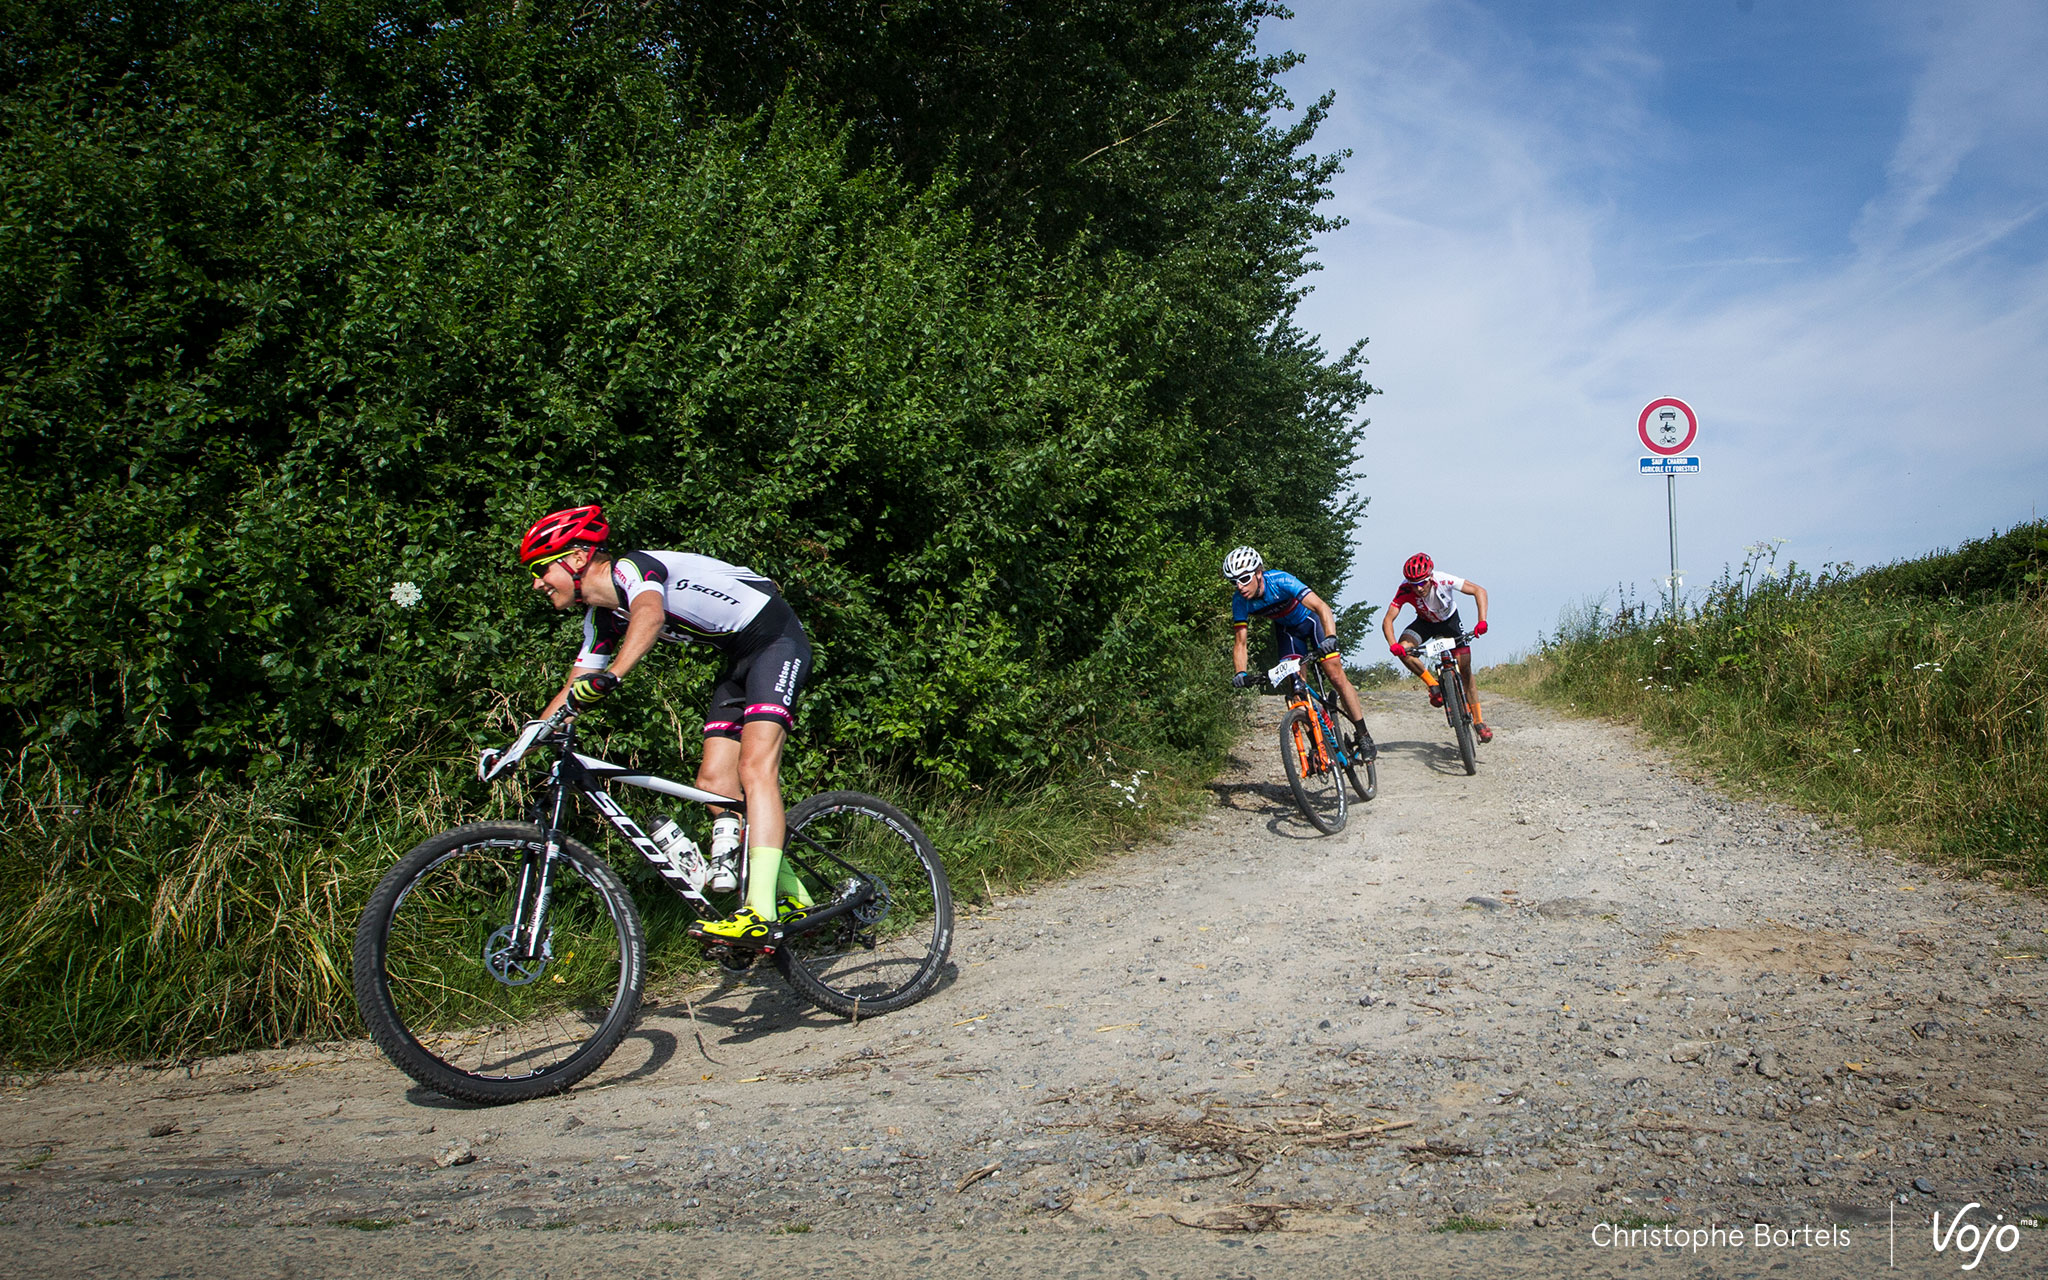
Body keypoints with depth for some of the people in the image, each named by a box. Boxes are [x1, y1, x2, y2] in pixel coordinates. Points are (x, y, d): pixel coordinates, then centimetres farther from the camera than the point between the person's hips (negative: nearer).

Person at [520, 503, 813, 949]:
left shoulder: (633, 567, -20)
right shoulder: (602, 618, 7)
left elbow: (651, 614, -43)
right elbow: (573, 693, 12)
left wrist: (609, 677, -57)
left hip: (777, 640, -9)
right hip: (739, 660, 9)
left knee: (755, 768, -22)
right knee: (714, 779, 1)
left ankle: (759, 915, -30)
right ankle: (794, 901, 7)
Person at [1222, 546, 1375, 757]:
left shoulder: (1280, 581, -37)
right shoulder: (1240, 602, -24)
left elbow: (1321, 607, -45)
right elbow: (1240, 642, -20)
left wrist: (1330, 638, -61)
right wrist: (1241, 673, -38)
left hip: (1311, 620, -4)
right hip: (1286, 628, 4)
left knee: (1337, 676, -11)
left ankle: (1363, 737, -1)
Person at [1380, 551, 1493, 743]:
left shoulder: (1443, 580, -34)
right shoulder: (1405, 590, -31)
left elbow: (1479, 590, -32)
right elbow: (1388, 619, -31)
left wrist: (1482, 621, -45)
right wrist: (1393, 644, -50)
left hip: (1449, 621, -1)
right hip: (1425, 623, 1)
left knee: (1465, 670, -10)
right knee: (1404, 649, -29)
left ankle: (1478, 721, 3)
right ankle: (1433, 686, -9)